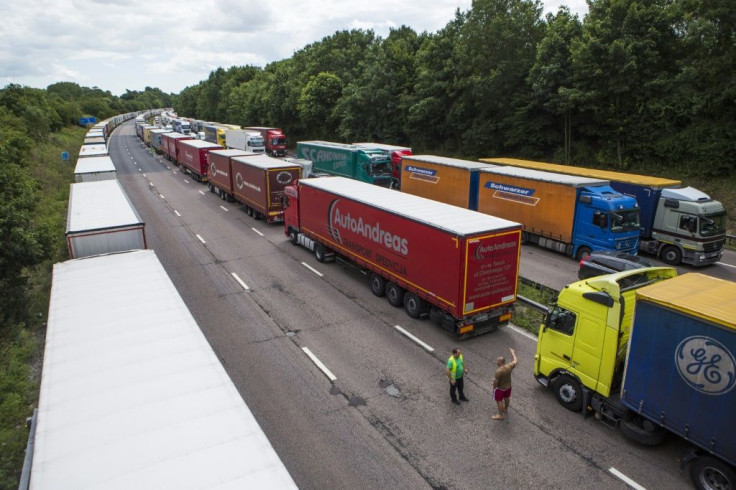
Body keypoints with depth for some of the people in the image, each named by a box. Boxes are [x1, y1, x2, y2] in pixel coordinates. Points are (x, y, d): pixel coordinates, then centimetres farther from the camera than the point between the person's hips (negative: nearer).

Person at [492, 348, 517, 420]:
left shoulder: (498, 371, -36)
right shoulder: (509, 366, -21)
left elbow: (495, 382, -27)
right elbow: (515, 361, -2)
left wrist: (494, 388, -7)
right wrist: (513, 353, 11)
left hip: (500, 388, -6)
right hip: (508, 386, 6)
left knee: (499, 401, 14)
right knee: (507, 398, 29)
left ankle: (500, 415, 27)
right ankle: (506, 409, 54)